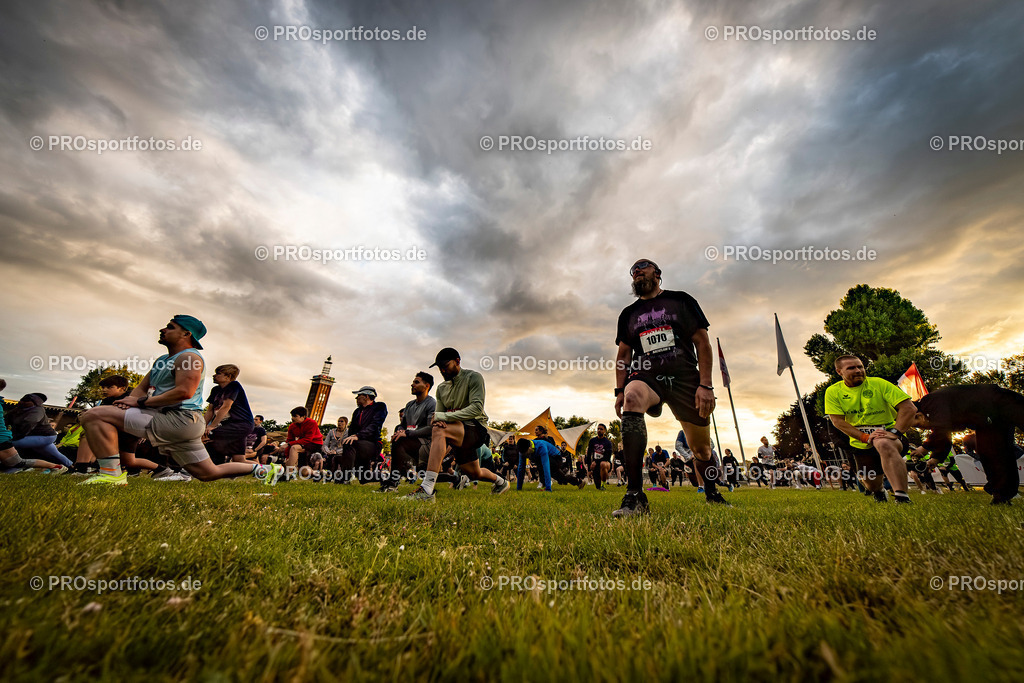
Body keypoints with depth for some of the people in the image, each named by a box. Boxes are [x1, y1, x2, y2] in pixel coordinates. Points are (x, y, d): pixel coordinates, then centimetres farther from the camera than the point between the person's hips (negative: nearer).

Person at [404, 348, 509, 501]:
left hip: (476, 428, -7)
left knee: (439, 430, -32)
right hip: (458, 433, 8)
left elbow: (477, 408, -20)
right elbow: (438, 413, 9)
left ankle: (427, 489, -36)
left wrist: (443, 416, -24)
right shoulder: (441, 388, 13)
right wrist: (438, 421, -18)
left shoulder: (473, 377, -7)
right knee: (474, 473, 17)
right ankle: (500, 481, 50)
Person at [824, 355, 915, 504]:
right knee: (871, 484, 8)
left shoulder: (878, 383, -8)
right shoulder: (833, 392, -4)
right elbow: (837, 421, -10)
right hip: (860, 443, 2)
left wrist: (895, 432, -26)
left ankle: (902, 498, -37)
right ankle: (879, 492, 47)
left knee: (884, 444, -39)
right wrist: (865, 437, -22)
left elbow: (908, 407, -14)